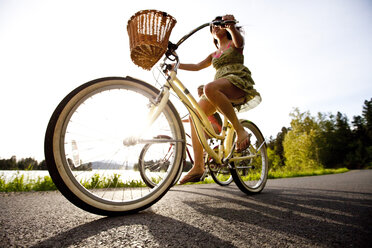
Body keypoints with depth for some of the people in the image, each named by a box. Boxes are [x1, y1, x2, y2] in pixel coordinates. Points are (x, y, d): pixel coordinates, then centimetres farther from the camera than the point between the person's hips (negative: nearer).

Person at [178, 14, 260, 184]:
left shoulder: (234, 43, 15)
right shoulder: (214, 54, 32)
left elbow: (239, 40, -10)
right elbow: (197, 66, 25)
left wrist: (231, 25, -31)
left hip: (238, 82, -6)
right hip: (220, 90, 6)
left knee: (209, 88, -38)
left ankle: (240, 130, -31)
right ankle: (198, 166, -20)